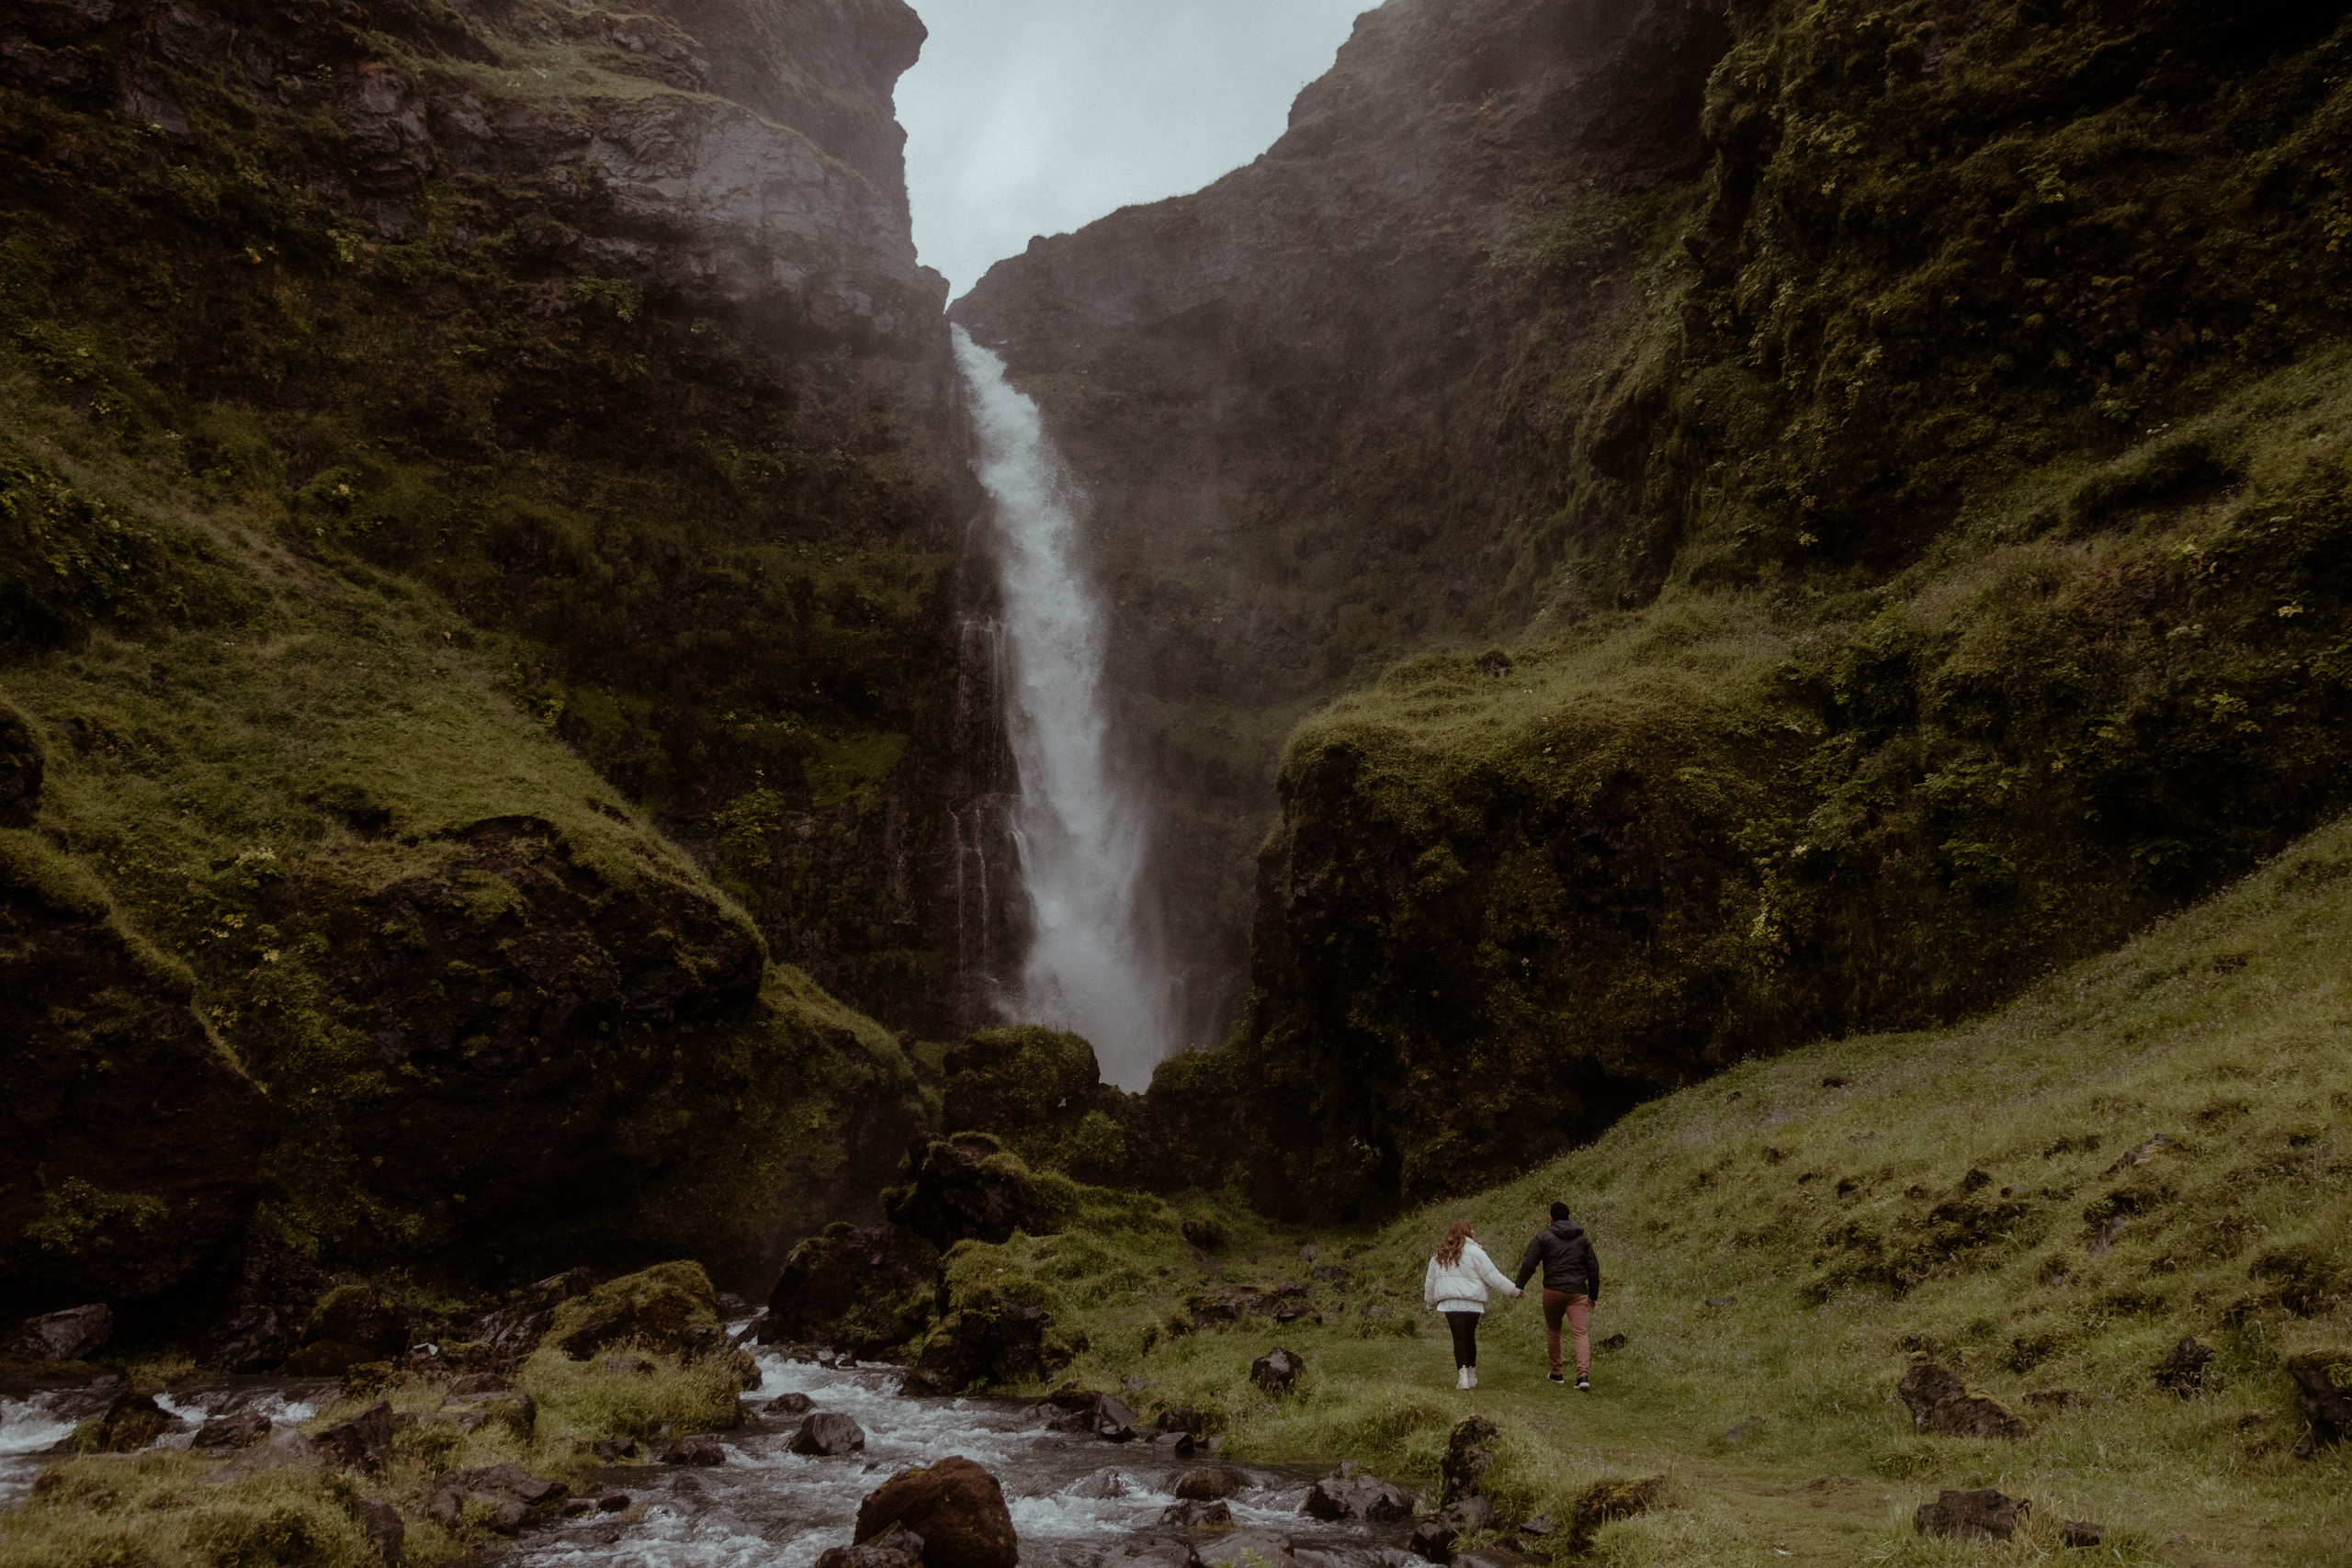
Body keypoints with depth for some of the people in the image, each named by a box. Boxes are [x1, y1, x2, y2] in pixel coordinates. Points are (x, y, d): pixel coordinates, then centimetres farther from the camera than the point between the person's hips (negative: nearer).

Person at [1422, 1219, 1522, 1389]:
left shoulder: (1438, 1256, 14)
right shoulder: (1474, 1252, -2)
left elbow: (1430, 1282, 22)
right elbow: (1493, 1277, -2)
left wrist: (1430, 1301, 39)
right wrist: (1515, 1290, 8)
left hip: (1449, 1304, 2)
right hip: (1471, 1303, -2)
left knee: (1459, 1339, -1)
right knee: (1469, 1337, 12)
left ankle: (1462, 1375, -17)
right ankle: (1471, 1376, 22)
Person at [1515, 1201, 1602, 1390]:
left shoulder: (1543, 1237, 1)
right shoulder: (1582, 1239, 14)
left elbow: (1529, 1263, -6)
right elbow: (1593, 1268, 17)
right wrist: (1593, 1295, 24)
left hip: (1553, 1291, -2)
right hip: (1577, 1292, 2)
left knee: (1552, 1330, 17)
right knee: (1581, 1333, -5)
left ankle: (1556, 1373, 23)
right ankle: (1583, 1374, -23)